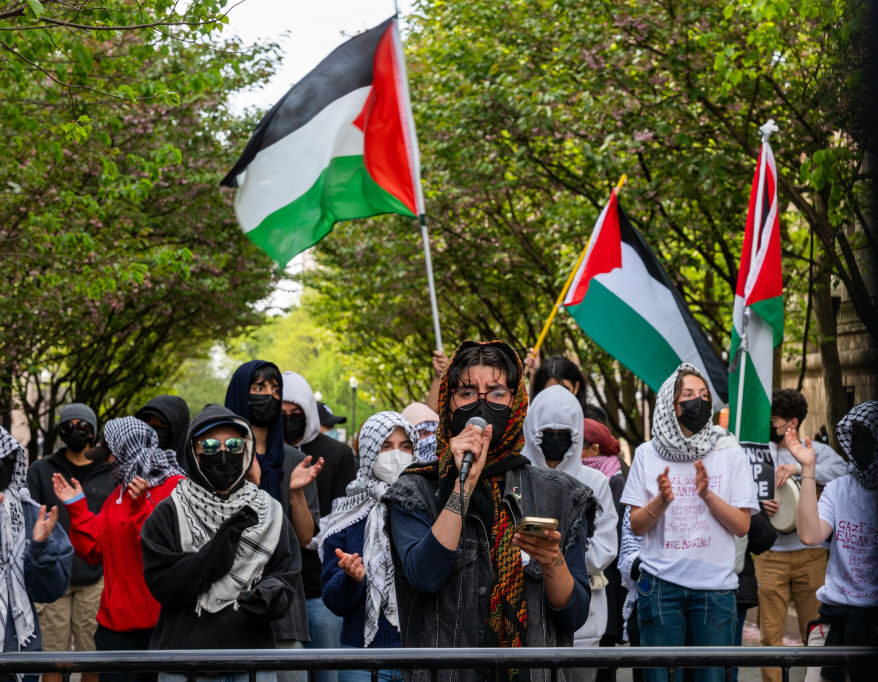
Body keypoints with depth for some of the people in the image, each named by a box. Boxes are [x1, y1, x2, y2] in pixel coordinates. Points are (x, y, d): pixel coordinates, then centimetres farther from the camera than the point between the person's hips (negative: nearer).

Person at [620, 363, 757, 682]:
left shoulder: (730, 452, 3)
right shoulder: (647, 454, 4)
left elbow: (742, 526, 0)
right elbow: (636, 525, 4)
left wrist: (707, 494, -15)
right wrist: (661, 501, -15)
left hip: (715, 584, 0)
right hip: (661, 581, 0)